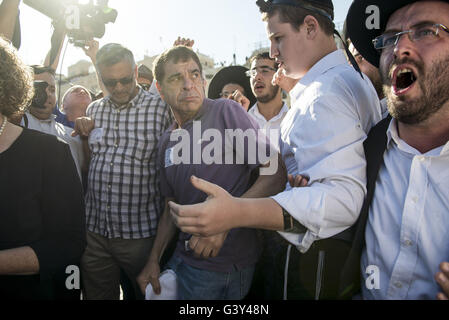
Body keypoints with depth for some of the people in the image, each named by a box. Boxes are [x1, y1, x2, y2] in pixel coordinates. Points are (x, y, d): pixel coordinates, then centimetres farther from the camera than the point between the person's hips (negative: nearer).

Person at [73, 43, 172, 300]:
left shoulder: (161, 109, -7)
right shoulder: (94, 110, 9)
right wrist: (83, 136, 1)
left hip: (141, 233, -4)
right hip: (95, 231, 5)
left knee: (147, 293, 13)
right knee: (97, 294, 19)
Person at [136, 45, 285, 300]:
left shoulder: (225, 112, -13)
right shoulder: (167, 141, 8)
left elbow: (276, 173, -20)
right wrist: (154, 259, 8)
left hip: (225, 265, -6)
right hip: (183, 257, 7)